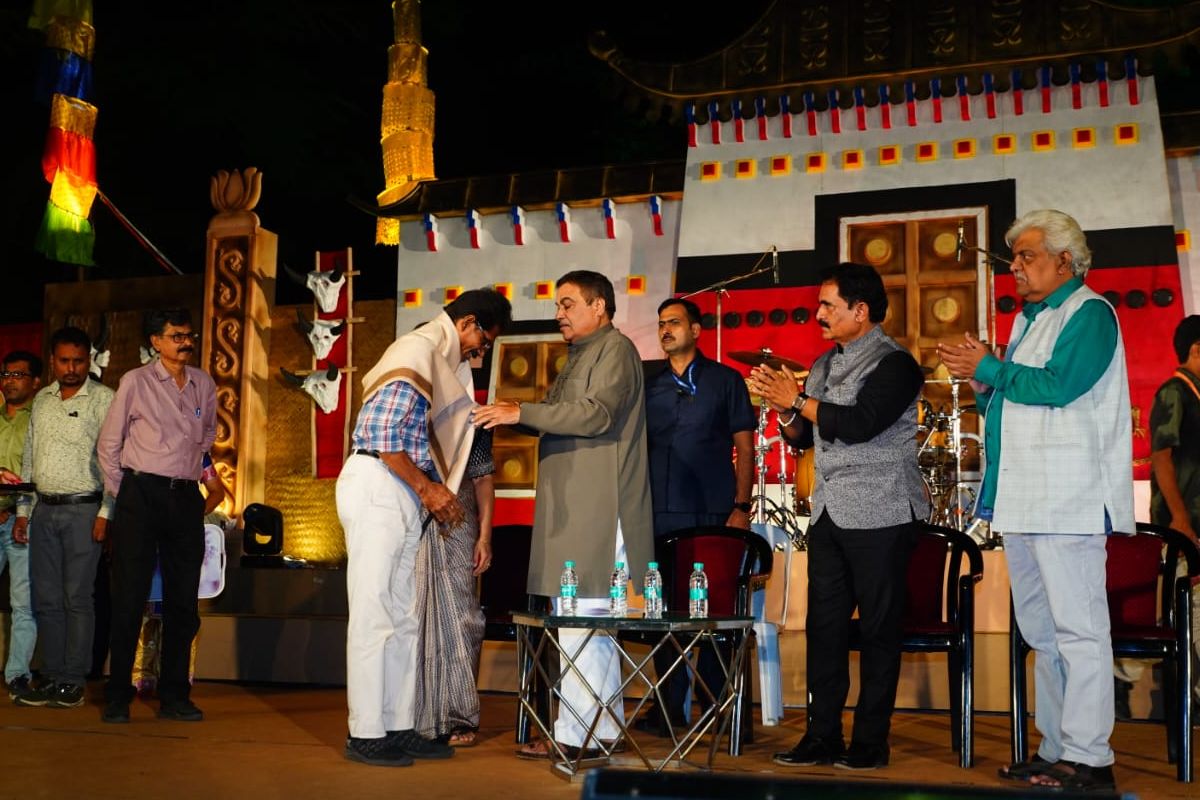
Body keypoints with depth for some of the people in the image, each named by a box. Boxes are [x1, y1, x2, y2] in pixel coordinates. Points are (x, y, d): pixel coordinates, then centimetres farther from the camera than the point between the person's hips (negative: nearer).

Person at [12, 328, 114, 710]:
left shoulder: (103, 399, -3)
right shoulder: (41, 400, 14)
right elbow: (29, 459, 19)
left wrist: (105, 512, -13)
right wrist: (22, 511, 15)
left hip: (83, 509, -5)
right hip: (44, 509, 6)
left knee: (77, 597, -4)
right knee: (46, 598, 6)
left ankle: (74, 682, 1)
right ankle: (51, 678, 12)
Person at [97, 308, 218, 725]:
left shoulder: (204, 385, 9)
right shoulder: (135, 381, -2)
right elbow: (108, 444, 3)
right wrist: (121, 495, 4)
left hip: (186, 497, 4)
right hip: (141, 494, -4)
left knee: (183, 601, 6)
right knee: (130, 598, -2)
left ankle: (174, 696, 13)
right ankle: (117, 697, 6)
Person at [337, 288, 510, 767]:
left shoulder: (442, 361, 19)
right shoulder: (419, 351, -11)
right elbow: (382, 433, -20)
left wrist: (432, 490, 7)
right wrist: (426, 487, -14)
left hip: (405, 493, 10)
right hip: (377, 487, -10)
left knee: (404, 616, 10)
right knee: (375, 615, -6)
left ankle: (399, 728, 15)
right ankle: (366, 734, -1)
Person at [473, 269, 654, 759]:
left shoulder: (615, 349, -5)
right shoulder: (580, 355, 24)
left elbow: (597, 414, -18)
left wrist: (523, 412, -18)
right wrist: (515, 417, 10)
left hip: (597, 508, -10)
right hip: (572, 505, 10)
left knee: (580, 617, -10)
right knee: (592, 620, 11)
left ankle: (572, 734, -7)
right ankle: (604, 729, 17)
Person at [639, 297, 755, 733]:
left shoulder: (725, 380, 6)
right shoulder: (649, 386, 14)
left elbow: (744, 447, 4)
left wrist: (741, 507, -5)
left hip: (713, 515, -3)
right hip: (660, 514, 3)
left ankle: (713, 703, 10)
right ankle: (670, 705, 11)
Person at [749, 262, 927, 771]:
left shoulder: (893, 363, -8)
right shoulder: (825, 364, 15)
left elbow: (860, 423, -21)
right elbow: (802, 438, 19)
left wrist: (797, 400, -13)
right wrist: (783, 407, 0)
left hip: (879, 517, -7)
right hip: (829, 514, 7)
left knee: (878, 629, 0)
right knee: (823, 625, 6)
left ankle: (871, 741, 7)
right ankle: (822, 735, 13)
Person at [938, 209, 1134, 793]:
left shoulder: (1088, 312, -5)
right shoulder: (1029, 319, 21)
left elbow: (1058, 386, -20)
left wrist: (990, 370, -9)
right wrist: (983, 383, 4)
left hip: (1068, 501, -9)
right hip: (1023, 502, 9)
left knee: (1077, 629, -7)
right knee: (1040, 630, 12)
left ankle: (1088, 760, -3)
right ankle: (1055, 750, 19)